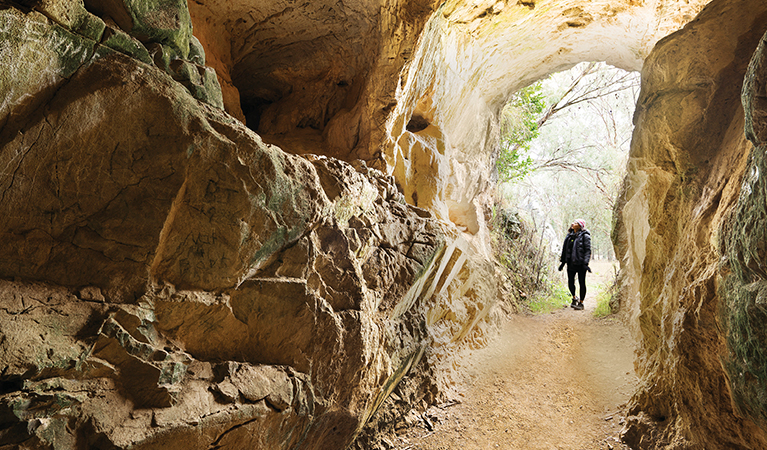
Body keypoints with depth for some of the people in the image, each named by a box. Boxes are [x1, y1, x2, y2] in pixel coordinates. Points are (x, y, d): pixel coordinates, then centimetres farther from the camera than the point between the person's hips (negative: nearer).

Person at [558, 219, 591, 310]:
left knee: (582, 283, 3)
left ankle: (581, 303, 12)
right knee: (570, 282, 7)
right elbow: (565, 249, 18)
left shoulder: (585, 236, -5)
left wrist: (585, 263, -20)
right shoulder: (570, 236, 12)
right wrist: (563, 261, 15)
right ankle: (574, 298, 31)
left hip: (580, 264, -5)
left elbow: (588, 250, -11)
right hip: (571, 263, 5)